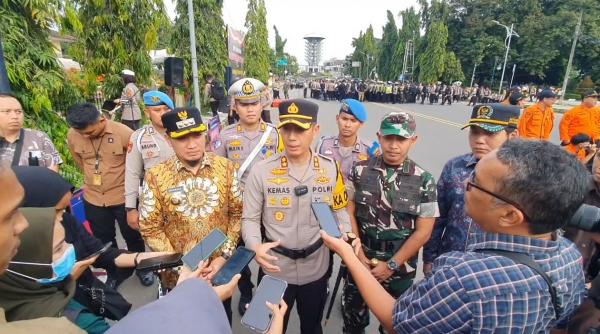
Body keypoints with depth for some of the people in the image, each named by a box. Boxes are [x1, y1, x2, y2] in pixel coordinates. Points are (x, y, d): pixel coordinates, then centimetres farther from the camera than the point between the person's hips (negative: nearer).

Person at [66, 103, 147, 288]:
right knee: (104, 240, 19)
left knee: (132, 236, 15)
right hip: (93, 199, 3)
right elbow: (80, 162, 10)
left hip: (123, 197, -3)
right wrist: (94, 180, 14)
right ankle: (115, 272, 41)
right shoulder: (72, 136, -10)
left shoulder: (123, 133, -21)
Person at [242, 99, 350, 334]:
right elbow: (250, 219, -8)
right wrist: (256, 247, -26)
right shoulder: (261, 171, -15)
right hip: (275, 270, -1)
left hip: (316, 268, 2)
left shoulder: (331, 169, -8)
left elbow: (339, 210, 3)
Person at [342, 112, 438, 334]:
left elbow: (423, 232, -10)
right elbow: (349, 212, -4)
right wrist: (358, 253, -9)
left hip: (399, 267, -1)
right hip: (360, 260, 1)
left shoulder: (423, 181, -12)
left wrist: (391, 265, -11)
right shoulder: (360, 171, -8)